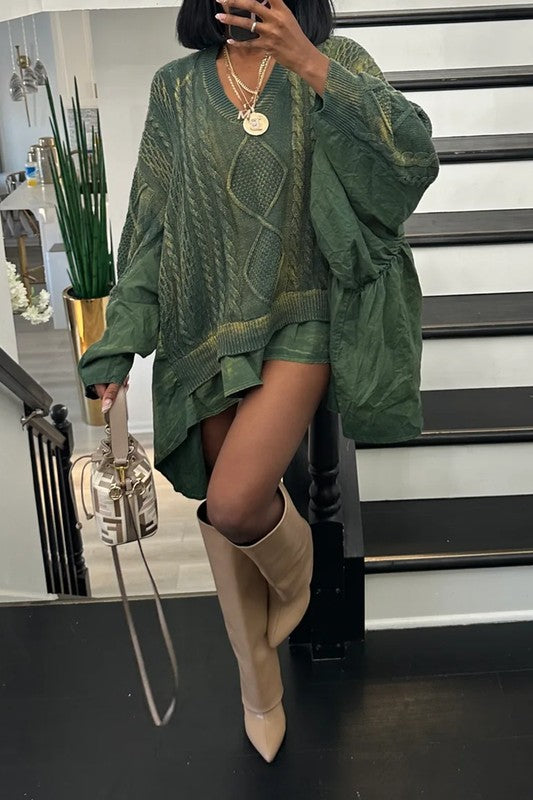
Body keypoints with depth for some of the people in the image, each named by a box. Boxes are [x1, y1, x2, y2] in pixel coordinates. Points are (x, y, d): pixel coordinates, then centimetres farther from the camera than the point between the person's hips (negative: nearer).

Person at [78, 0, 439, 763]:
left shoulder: (335, 62, 4)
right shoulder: (175, 87, 8)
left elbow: (411, 146, -13)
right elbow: (148, 221, 6)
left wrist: (309, 62, -22)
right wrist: (119, 342, -1)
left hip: (297, 319, -2)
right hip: (206, 324, 3)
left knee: (234, 503, -20)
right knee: (223, 516, 8)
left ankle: (295, 569, 18)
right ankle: (259, 679, 32)